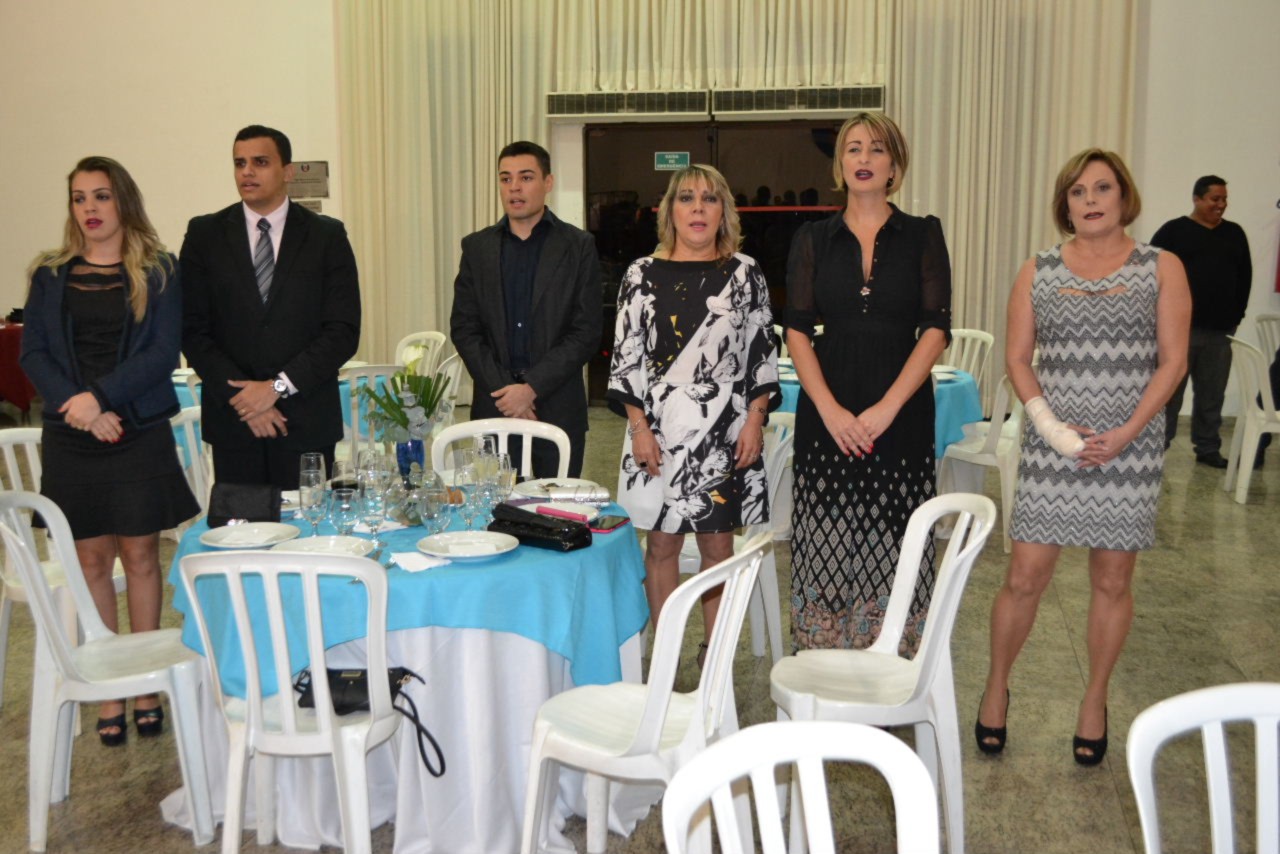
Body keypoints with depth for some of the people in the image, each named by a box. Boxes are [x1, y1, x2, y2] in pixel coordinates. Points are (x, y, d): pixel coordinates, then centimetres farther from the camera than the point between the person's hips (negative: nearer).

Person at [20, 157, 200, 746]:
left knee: (140, 555, 4)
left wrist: (100, 397, -16)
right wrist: (77, 407, -12)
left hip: (140, 433, -2)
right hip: (70, 439, 2)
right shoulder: (50, 275, 9)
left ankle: (146, 686, 14)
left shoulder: (157, 272, 3)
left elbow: (163, 352, -6)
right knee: (92, 559, 4)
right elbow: (33, 353, 3)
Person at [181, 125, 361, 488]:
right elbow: (192, 330, 2)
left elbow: (344, 332, -3)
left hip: (307, 420, -1)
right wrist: (240, 397, -9)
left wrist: (279, 386, -11)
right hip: (232, 419, 1)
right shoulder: (205, 234, 6)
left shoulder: (327, 236, 2)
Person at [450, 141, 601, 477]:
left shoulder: (578, 246, 1)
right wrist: (503, 390, -7)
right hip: (495, 407, 2)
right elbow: (463, 329, 5)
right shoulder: (477, 247, 8)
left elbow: (587, 332, -5)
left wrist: (532, 387, -12)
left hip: (558, 409, -2)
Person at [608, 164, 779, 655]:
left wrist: (755, 421, -5)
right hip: (660, 432, 0)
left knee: (718, 545, 8)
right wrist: (639, 426, -7)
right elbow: (626, 355, 0)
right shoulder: (644, 275, 2)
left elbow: (763, 352, 4)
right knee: (662, 544, 7)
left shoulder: (745, 274, 4)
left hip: (725, 433, 0)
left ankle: (716, 653, 21)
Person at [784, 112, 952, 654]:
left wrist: (887, 407, -13)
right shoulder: (814, 239, 9)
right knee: (826, 546, 3)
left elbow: (936, 330, -3)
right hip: (827, 413, 1)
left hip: (901, 414, -1)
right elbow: (797, 331, 2)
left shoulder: (922, 235, 5)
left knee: (891, 547, 2)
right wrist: (831, 410, -12)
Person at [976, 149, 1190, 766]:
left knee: (1112, 581, 8)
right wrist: (1050, 425, -10)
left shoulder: (1161, 269, 4)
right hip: (1051, 446, 0)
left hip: (1129, 448, 0)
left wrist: (1126, 434, -11)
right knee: (1024, 577, 0)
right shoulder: (1037, 273, 7)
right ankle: (996, 689, 20)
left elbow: (1172, 361, 0)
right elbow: (1017, 358, 5)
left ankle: (1094, 702, 25)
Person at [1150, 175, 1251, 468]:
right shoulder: (1173, 231, -1)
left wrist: (1236, 315, 9)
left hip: (1220, 331, 5)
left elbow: (1245, 278, 17)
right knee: (1169, 391, -3)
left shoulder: (1235, 234, 14)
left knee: (1212, 395, 9)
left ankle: (1208, 449, 18)